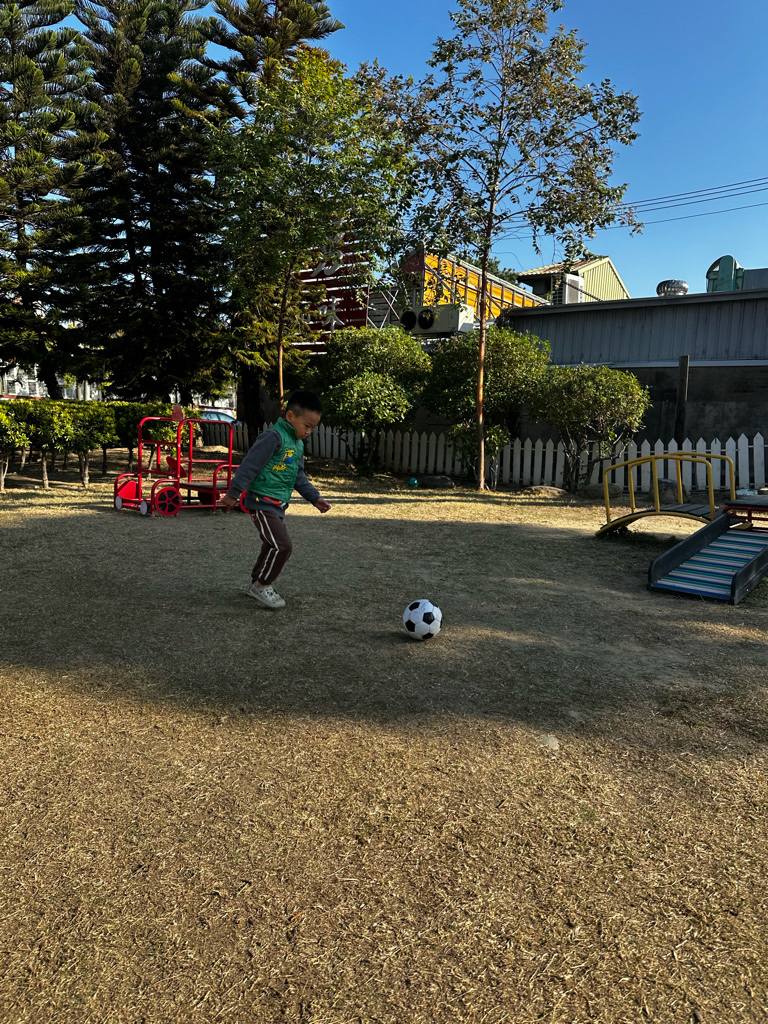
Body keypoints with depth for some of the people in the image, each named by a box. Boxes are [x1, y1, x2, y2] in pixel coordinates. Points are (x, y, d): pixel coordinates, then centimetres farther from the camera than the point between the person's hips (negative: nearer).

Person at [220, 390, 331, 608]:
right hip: (261, 502, -10)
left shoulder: (298, 444, 12)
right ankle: (261, 585, 3)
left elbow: (299, 476, 21)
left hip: (278, 506, 10)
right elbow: (250, 465, -20)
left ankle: (258, 584, 33)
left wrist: (314, 498, 13)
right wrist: (233, 493, -19)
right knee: (282, 546, -14)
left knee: (273, 546, 18)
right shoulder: (274, 437, -18)